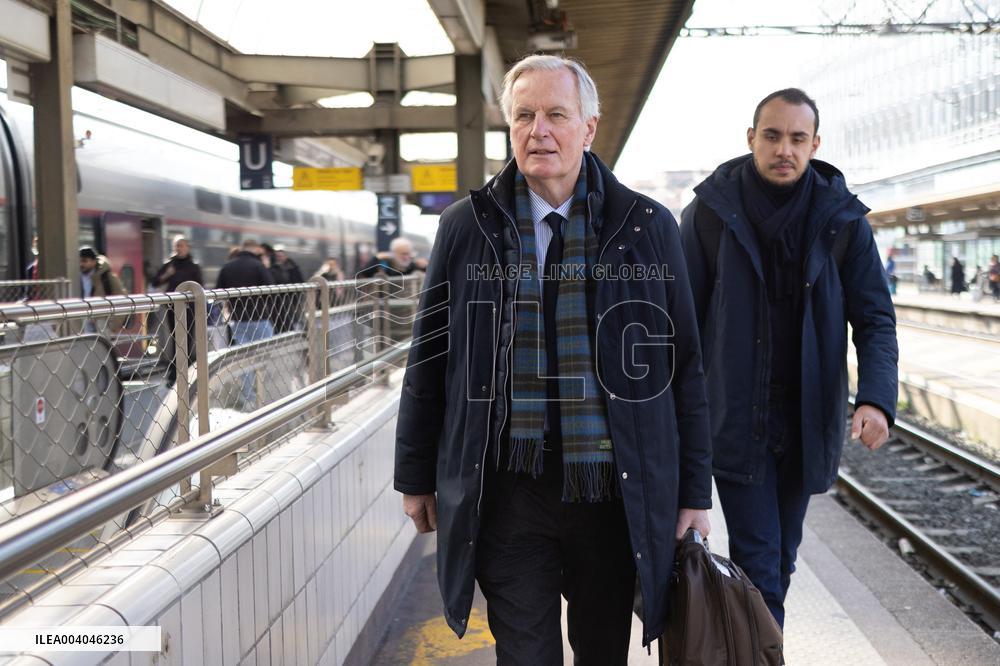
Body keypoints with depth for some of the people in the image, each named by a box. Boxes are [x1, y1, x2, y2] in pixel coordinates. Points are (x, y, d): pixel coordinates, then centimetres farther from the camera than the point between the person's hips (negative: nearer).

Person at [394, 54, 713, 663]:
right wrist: (417, 476, 10)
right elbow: (429, 361, 8)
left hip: (618, 493, 1)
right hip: (508, 493, 0)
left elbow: (685, 368, 4)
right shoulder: (466, 227, 3)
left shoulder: (648, 228, 2)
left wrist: (695, 492, 3)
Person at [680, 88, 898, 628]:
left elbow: (875, 318, -1)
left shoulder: (843, 219, -1)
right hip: (736, 418, -3)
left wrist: (876, 398, -18)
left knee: (780, 561, 15)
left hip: (808, 421, 3)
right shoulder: (711, 211, -5)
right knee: (758, 564, -5)